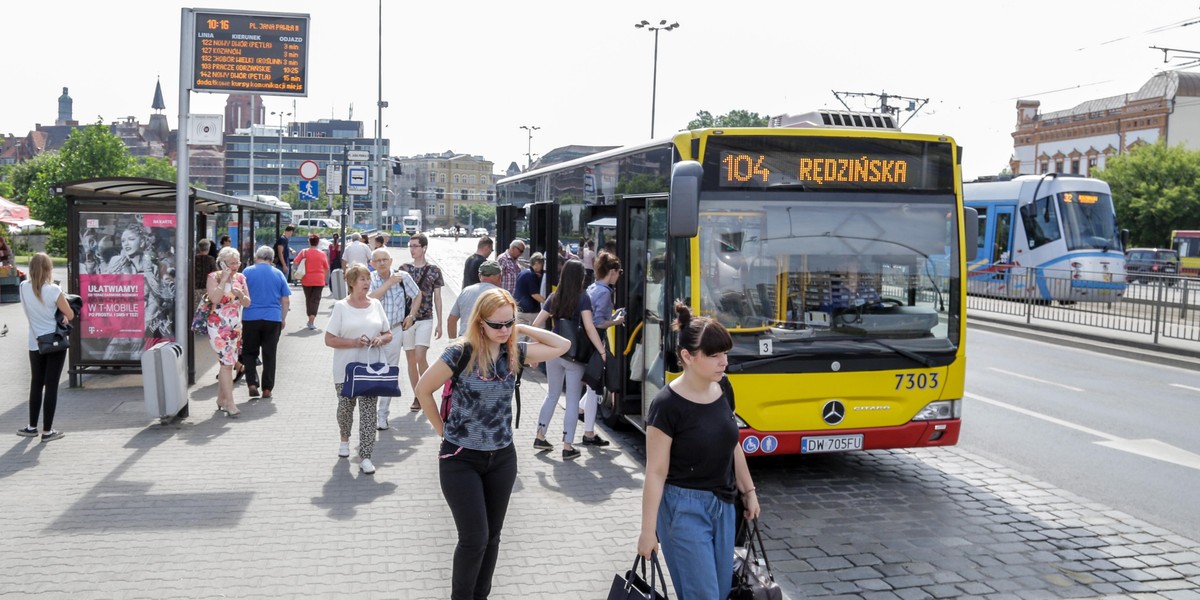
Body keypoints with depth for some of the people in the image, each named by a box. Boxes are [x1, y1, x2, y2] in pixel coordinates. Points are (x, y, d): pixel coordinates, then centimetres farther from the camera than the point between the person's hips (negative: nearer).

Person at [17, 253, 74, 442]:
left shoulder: (23, 288, -4)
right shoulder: (54, 290, -17)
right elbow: (70, 315, -8)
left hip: (35, 344, 4)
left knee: (36, 384, 16)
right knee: (51, 386, 1)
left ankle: (32, 426, 24)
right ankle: (47, 431, 5)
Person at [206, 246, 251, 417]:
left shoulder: (241, 278, 8)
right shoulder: (214, 277, -7)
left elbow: (247, 303, 6)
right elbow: (214, 299, -22)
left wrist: (241, 295, -14)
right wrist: (224, 280, -20)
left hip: (236, 328, 6)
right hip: (218, 327, -6)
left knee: (227, 363, 12)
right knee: (227, 363, -11)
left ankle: (221, 399, 23)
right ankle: (230, 404, -10)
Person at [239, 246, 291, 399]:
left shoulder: (247, 272, 0)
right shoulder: (278, 274, 5)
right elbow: (286, 301, 6)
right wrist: (283, 319, 16)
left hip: (250, 318, -1)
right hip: (273, 319, 1)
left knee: (249, 352, 12)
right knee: (269, 355, 7)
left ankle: (252, 383, -3)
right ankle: (267, 389, 9)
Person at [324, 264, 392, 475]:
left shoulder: (375, 305, 6)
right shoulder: (341, 307, -4)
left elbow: (388, 334, 14)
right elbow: (329, 340, -6)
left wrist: (381, 339, -9)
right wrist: (354, 342, -18)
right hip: (346, 368, -1)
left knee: (368, 411, -5)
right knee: (346, 406, 14)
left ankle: (365, 457, -3)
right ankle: (345, 439, 44)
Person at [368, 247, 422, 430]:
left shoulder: (403, 276, -3)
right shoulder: (370, 278, -6)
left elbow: (417, 295, 12)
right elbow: (370, 298, -24)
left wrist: (411, 315, 2)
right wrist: (389, 282, -21)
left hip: (394, 331, 1)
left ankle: (383, 414, 19)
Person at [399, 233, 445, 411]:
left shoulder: (434, 270, 0)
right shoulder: (404, 269, 5)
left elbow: (437, 298, 4)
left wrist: (439, 323, 1)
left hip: (425, 320, -3)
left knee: (420, 357, -15)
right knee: (411, 359, 6)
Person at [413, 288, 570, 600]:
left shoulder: (515, 352, -2)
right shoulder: (460, 353, -17)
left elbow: (562, 346, 3)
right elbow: (423, 389, -7)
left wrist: (522, 329, -4)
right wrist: (442, 430, -2)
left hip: (502, 458, 5)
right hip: (461, 459, -5)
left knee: (492, 536, 13)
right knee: (475, 537, -5)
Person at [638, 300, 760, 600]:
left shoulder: (723, 389, -1)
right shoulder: (668, 404, -20)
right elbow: (656, 473, -16)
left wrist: (749, 491, 17)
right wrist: (648, 530, -13)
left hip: (723, 505, 7)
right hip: (684, 508, -7)